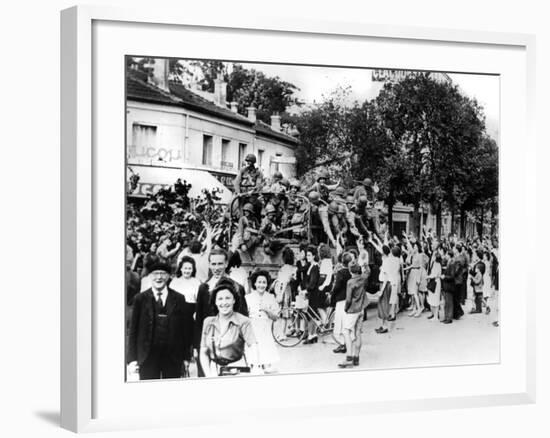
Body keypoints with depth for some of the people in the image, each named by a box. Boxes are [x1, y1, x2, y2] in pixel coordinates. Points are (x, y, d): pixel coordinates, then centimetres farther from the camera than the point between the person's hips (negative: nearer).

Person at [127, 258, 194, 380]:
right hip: (148, 357, -1)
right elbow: (133, 330, 4)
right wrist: (132, 359, -2)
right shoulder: (140, 299, 5)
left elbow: (186, 329, 6)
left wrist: (186, 357, 2)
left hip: (173, 358, 1)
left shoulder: (179, 299, 6)